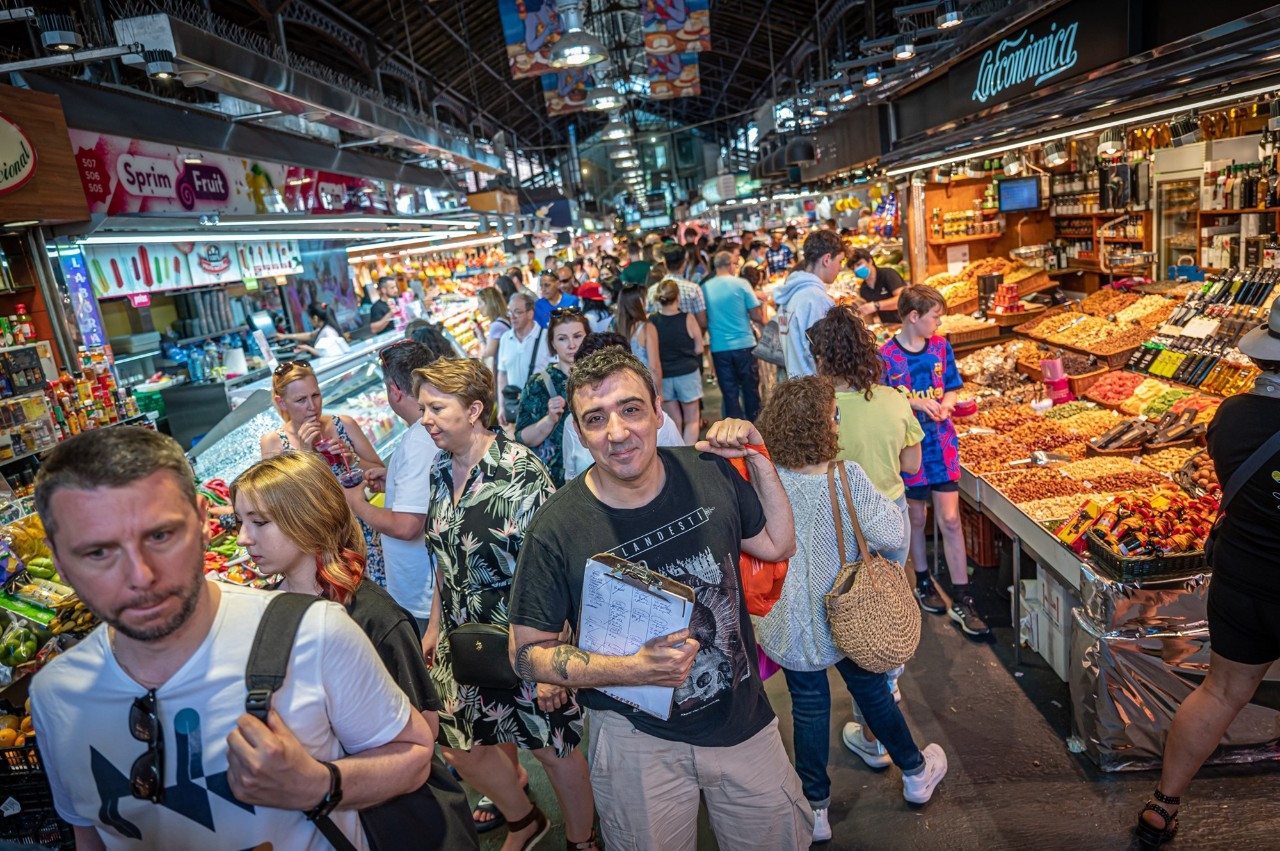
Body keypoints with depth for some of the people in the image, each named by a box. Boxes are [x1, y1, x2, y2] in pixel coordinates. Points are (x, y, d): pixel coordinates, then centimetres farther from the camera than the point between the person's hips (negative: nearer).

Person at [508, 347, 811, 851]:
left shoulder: (709, 472, -10)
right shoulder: (557, 530, -21)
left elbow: (777, 545, 5)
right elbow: (527, 652, -12)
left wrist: (758, 458, -7)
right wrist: (633, 670, -26)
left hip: (743, 717, 4)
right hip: (637, 738, -3)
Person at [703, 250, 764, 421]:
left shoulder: (705, 287, 2)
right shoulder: (741, 284, -7)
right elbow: (756, 316, -4)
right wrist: (764, 322, 17)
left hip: (719, 347, 2)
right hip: (744, 344, -2)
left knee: (729, 392, 8)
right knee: (750, 389, 12)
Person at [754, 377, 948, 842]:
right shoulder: (848, 477, -22)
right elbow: (892, 535, -20)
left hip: (792, 626, 0)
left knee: (809, 708, 18)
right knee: (872, 691, 24)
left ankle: (816, 809, 33)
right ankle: (915, 772, 49)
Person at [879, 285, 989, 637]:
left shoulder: (940, 346, 1)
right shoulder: (886, 356, -12)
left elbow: (951, 389, 9)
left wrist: (945, 405, -13)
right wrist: (915, 402, -22)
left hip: (942, 445, 3)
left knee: (950, 520, 2)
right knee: (916, 518, 13)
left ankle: (961, 601, 9)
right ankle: (923, 583, 34)